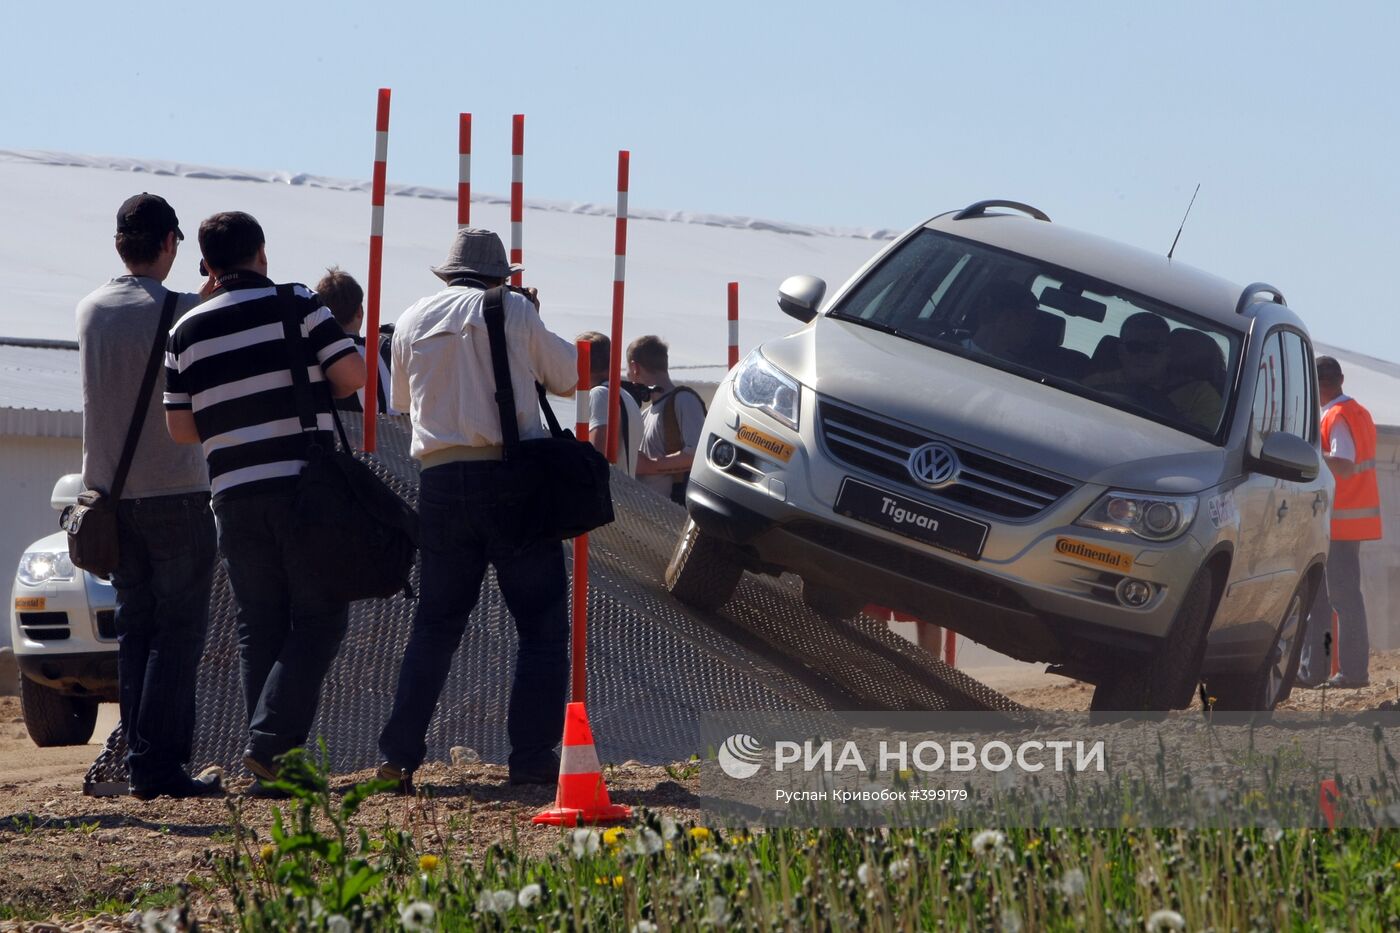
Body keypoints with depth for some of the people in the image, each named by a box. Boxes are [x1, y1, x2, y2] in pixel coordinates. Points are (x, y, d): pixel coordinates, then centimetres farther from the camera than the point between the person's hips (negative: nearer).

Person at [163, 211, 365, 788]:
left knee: (258, 627, 9)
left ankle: (267, 765, 5)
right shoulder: (297, 306, -2)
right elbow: (353, 375, -6)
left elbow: (180, 427, 9)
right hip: (304, 483, -4)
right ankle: (271, 741, -14)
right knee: (318, 619, 1)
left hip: (234, 493, 4)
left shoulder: (186, 331, 8)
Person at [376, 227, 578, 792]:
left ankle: (399, 756, 4)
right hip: (511, 478, -4)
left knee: (436, 622, 12)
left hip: (441, 481, 4)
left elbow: (401, 400, 23)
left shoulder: (413, 321, 10)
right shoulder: (513, 310, -1)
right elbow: (567, 376, 10)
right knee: (542, 622, 4)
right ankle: (532, 756, -3)